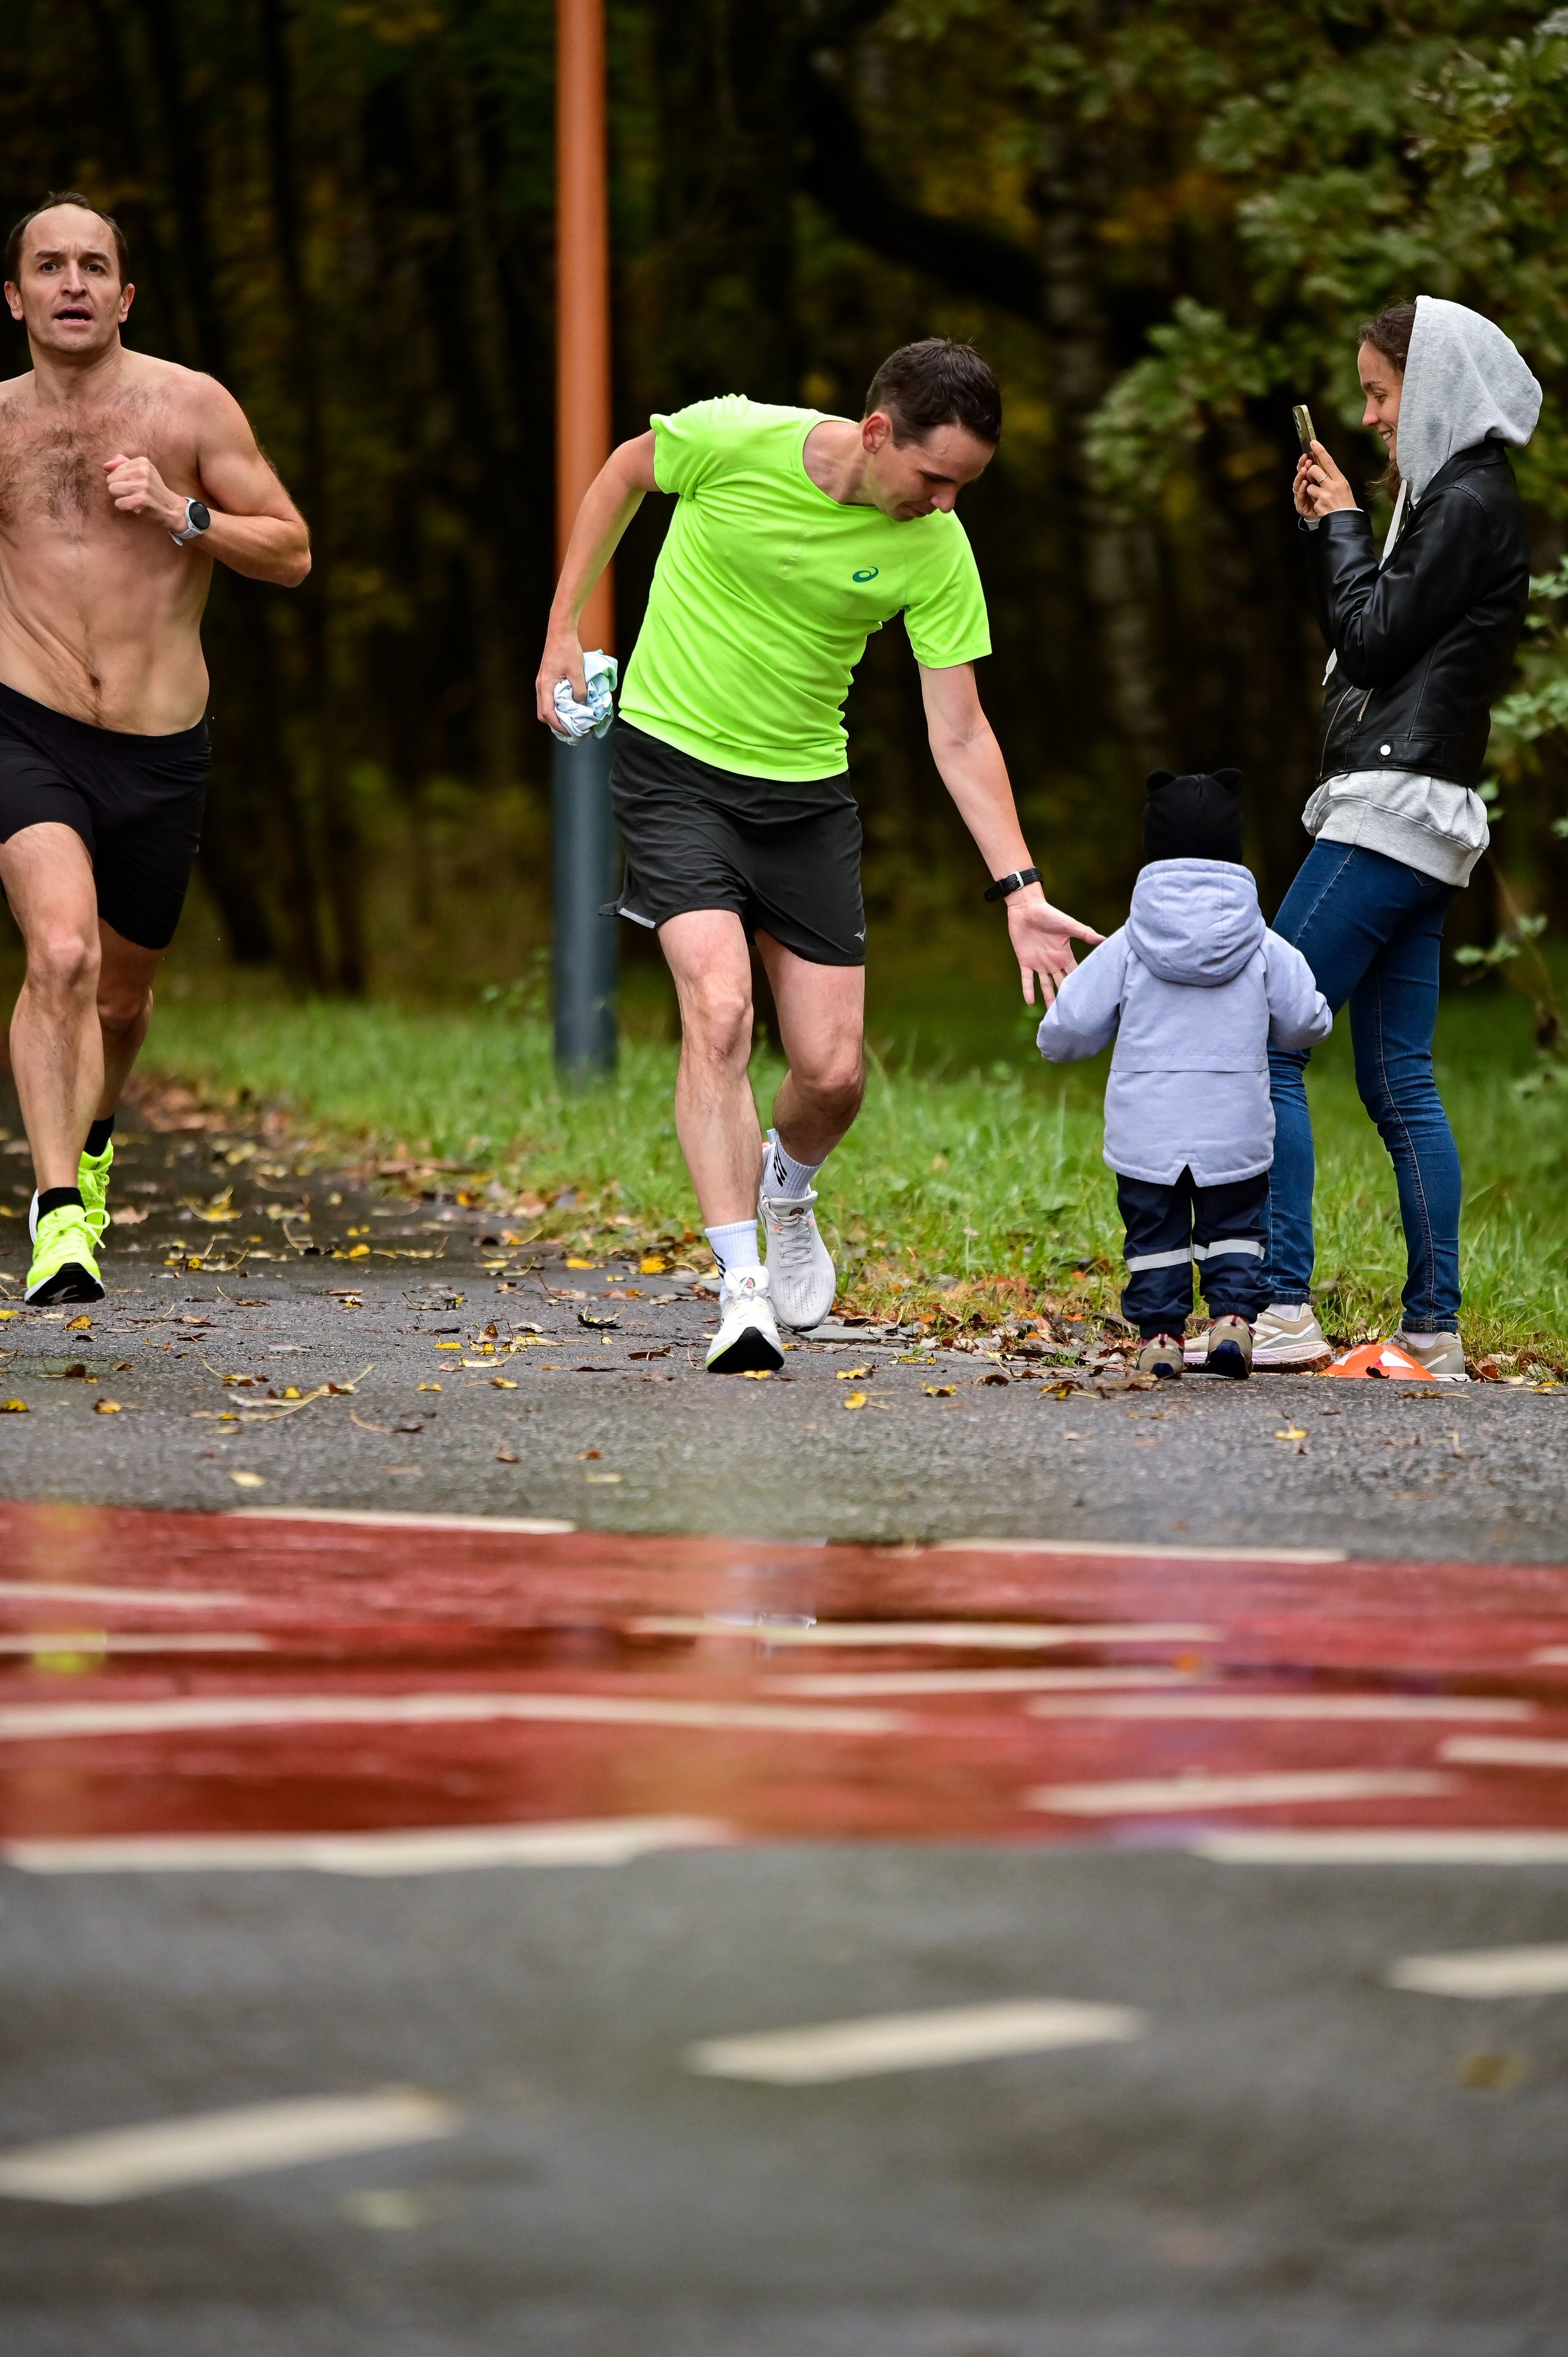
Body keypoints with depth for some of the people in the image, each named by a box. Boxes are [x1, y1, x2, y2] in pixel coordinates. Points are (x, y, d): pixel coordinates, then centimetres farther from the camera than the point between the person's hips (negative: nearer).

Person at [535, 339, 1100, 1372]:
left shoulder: (936, 552, -12)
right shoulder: (732, 439, -19)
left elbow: (960, 734, -7)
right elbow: (625, 473, 3)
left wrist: (1020, 890, -14)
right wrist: (563, 629, 3)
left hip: (806, 794, 3)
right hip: (675, 766, -3)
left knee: (833, 1073, 1)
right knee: (719, 1013, -23)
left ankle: (787, 1191, 37)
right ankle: (743, 1288, -21)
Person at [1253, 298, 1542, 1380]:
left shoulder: (1470, 504, -11)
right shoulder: (1454, 499, 20)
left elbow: (1372, 638, -13)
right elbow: (1374, 639, 21)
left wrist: (1344, 525, -1)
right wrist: (1326, 530, 13)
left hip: (1394, 806, -10)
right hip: (1417, 819, 10)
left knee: (1269, 1044, -12)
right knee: (1397, 1078, 8)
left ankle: (1283, 1308, -16)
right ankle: (1435, 1330, 6)